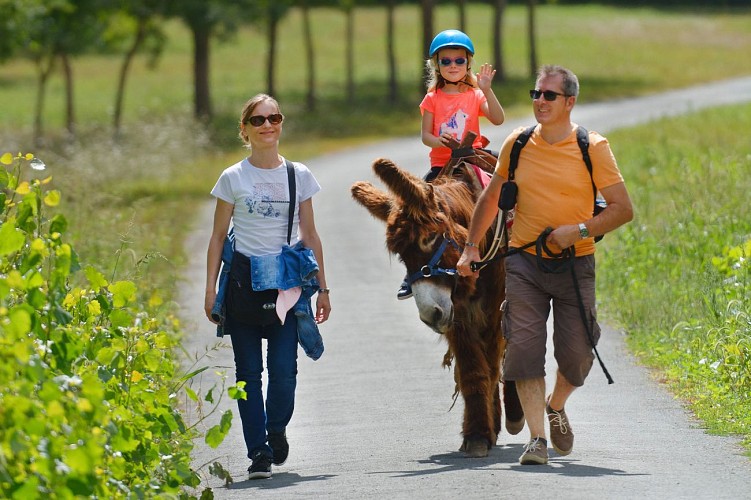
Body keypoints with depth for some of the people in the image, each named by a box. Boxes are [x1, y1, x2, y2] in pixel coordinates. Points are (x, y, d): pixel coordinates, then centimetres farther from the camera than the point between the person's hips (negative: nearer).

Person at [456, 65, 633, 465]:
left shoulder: (592, 148, -5)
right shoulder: (518, 144, 4)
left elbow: (623, 209, -6)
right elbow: (491, 197, 18)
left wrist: (579, 231, -18)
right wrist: (471, 247, 14)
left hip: (574, 266, -1)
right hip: (524, 262, 2)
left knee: (576, 354, 0)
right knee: (524, 347, -11)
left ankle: (555, 407, 32)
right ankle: (537, 438, -7)